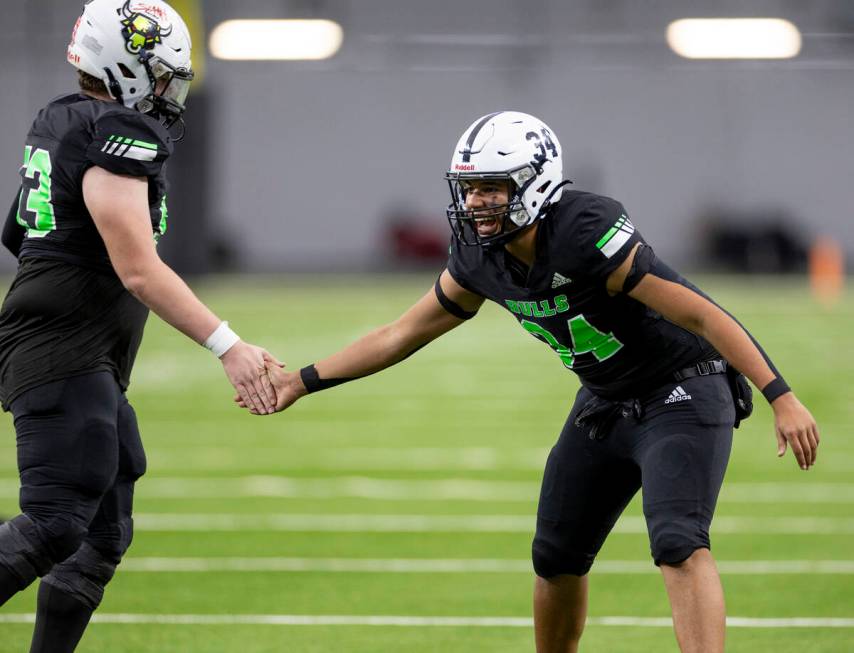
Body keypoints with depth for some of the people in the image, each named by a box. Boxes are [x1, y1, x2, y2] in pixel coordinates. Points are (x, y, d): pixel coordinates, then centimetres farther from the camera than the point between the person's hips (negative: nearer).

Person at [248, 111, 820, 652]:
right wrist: (303, 382, 9)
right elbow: (402, 335, 9)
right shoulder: (479, 262, -7)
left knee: (678, 545, -25)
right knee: (557, 556, 13)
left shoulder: (587, 237, -30)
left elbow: (705, 316, -29)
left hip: (682, 393, -8)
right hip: (606, 404, 8)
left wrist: (783, 399, -33)